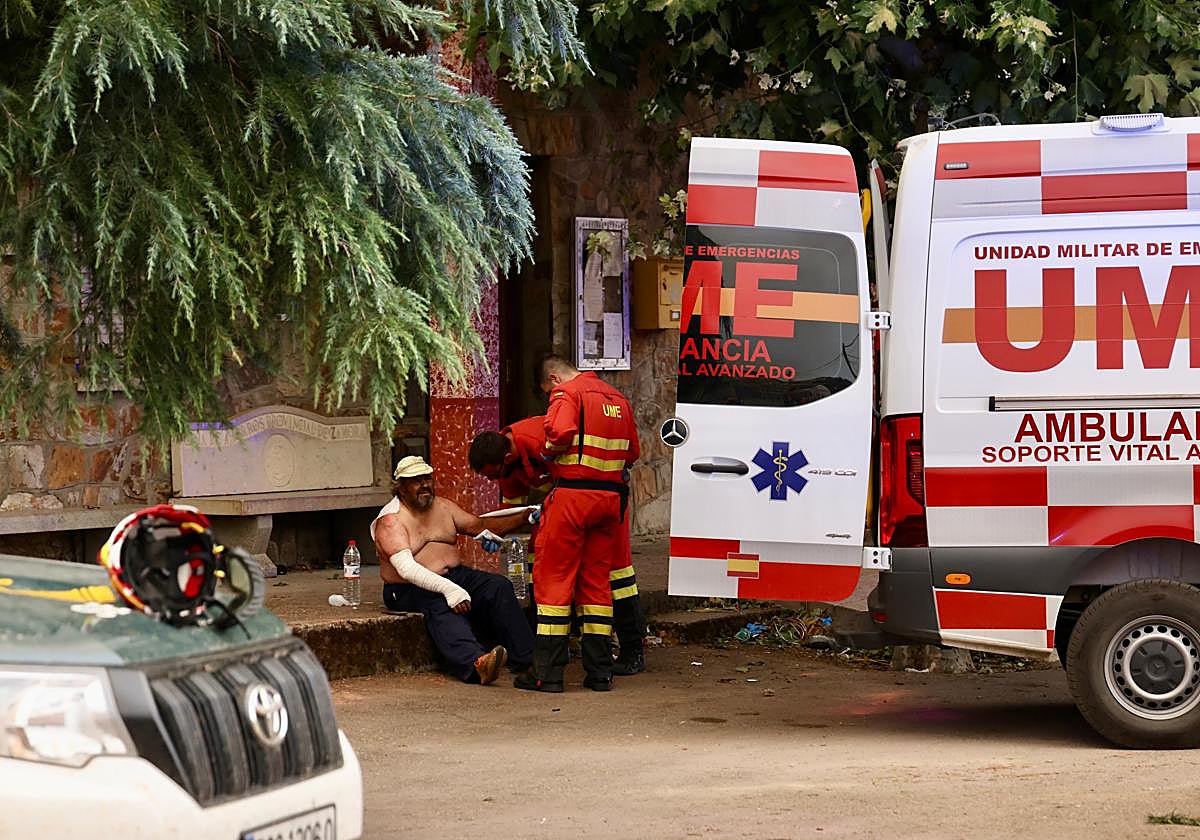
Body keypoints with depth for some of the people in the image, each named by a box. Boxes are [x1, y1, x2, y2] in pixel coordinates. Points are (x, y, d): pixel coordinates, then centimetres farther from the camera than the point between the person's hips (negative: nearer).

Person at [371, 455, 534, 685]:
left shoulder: (443, 507, 13)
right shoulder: (391, 521, -11)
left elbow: (479, 525, 15)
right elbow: (406, 568, -23)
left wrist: (526, 517, 3)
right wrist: (447, 589, -35)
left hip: (454, 576, 7)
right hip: (411, 589, -7)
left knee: (498, 587, -17)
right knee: (442, 609, -37)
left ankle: (526, 658, -26)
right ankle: (476, 664, -62)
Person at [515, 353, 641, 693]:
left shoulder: (567, 393, -6)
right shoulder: (617, 398, 16)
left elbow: (560, 431, -24)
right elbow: (632, 451, 20)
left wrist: (547, 452, -5)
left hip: (573, 495, -7)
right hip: (611, 496, 7)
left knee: (554, 579, -1)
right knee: (596, 581, 13)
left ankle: (547, 673, -2)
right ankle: (599, 672, 12)